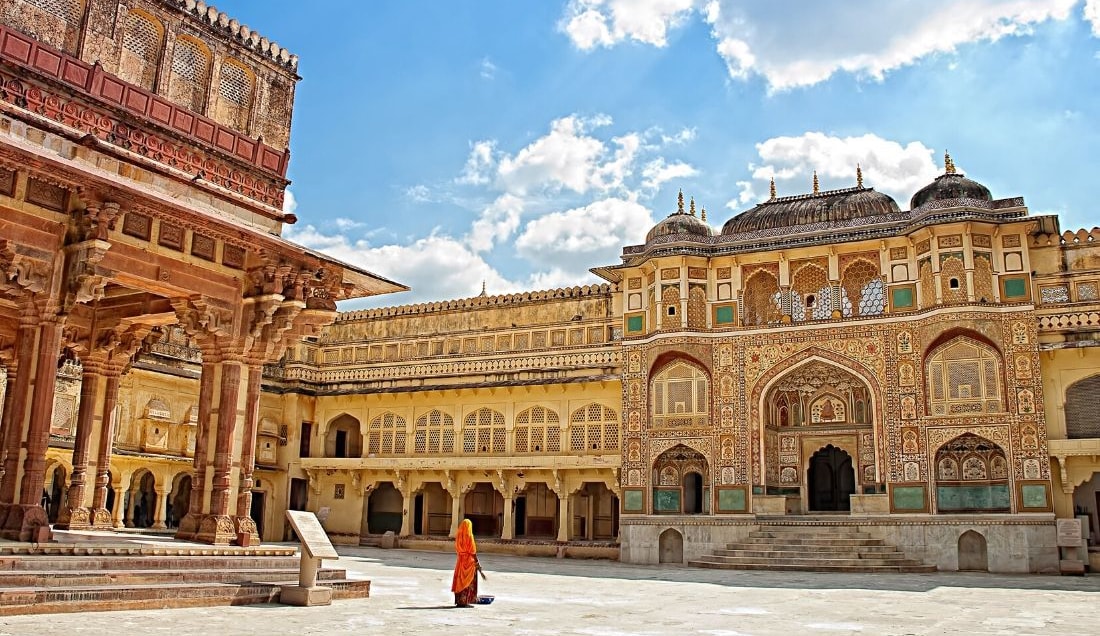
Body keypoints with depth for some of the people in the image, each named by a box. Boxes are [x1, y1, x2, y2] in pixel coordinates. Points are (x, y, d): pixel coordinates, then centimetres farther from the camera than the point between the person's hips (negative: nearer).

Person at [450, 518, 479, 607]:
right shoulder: (469, 536, -14)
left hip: (460, 560, 6)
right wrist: (476, 561, -4)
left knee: (460, 580, 11)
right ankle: (465, 602, 0)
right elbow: (473, 551, -13)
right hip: (469, 560, -6)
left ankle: (459, 601, 14)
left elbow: (457, 548, 7)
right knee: (468, 582, 1)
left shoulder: (458, 536, 3)